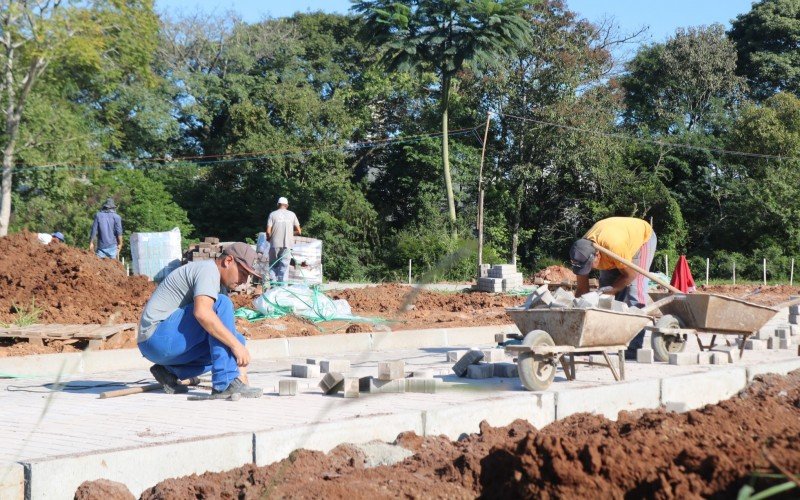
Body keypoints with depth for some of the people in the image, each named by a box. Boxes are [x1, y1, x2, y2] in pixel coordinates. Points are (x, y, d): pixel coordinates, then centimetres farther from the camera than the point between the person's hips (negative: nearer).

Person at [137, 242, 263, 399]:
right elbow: (202, 312, -32)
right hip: (157, 336, -10)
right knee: (221, 304, -22)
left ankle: (168, 371, 7)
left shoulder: (220, 284, 19)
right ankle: (225, 384, -27)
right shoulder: (208, 269, -13)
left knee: (236, 339, 10)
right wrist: (236, 345, -31)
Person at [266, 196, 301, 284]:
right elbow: (298, 231, 4)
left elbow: (268, 231, -7)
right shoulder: (292, 214, 4)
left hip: (275, 244, -1)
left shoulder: (273, 214, 0)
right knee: (284, 266, 2)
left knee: (273, 266, 9)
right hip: (287, 244, 1)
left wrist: (268, 238, 13)